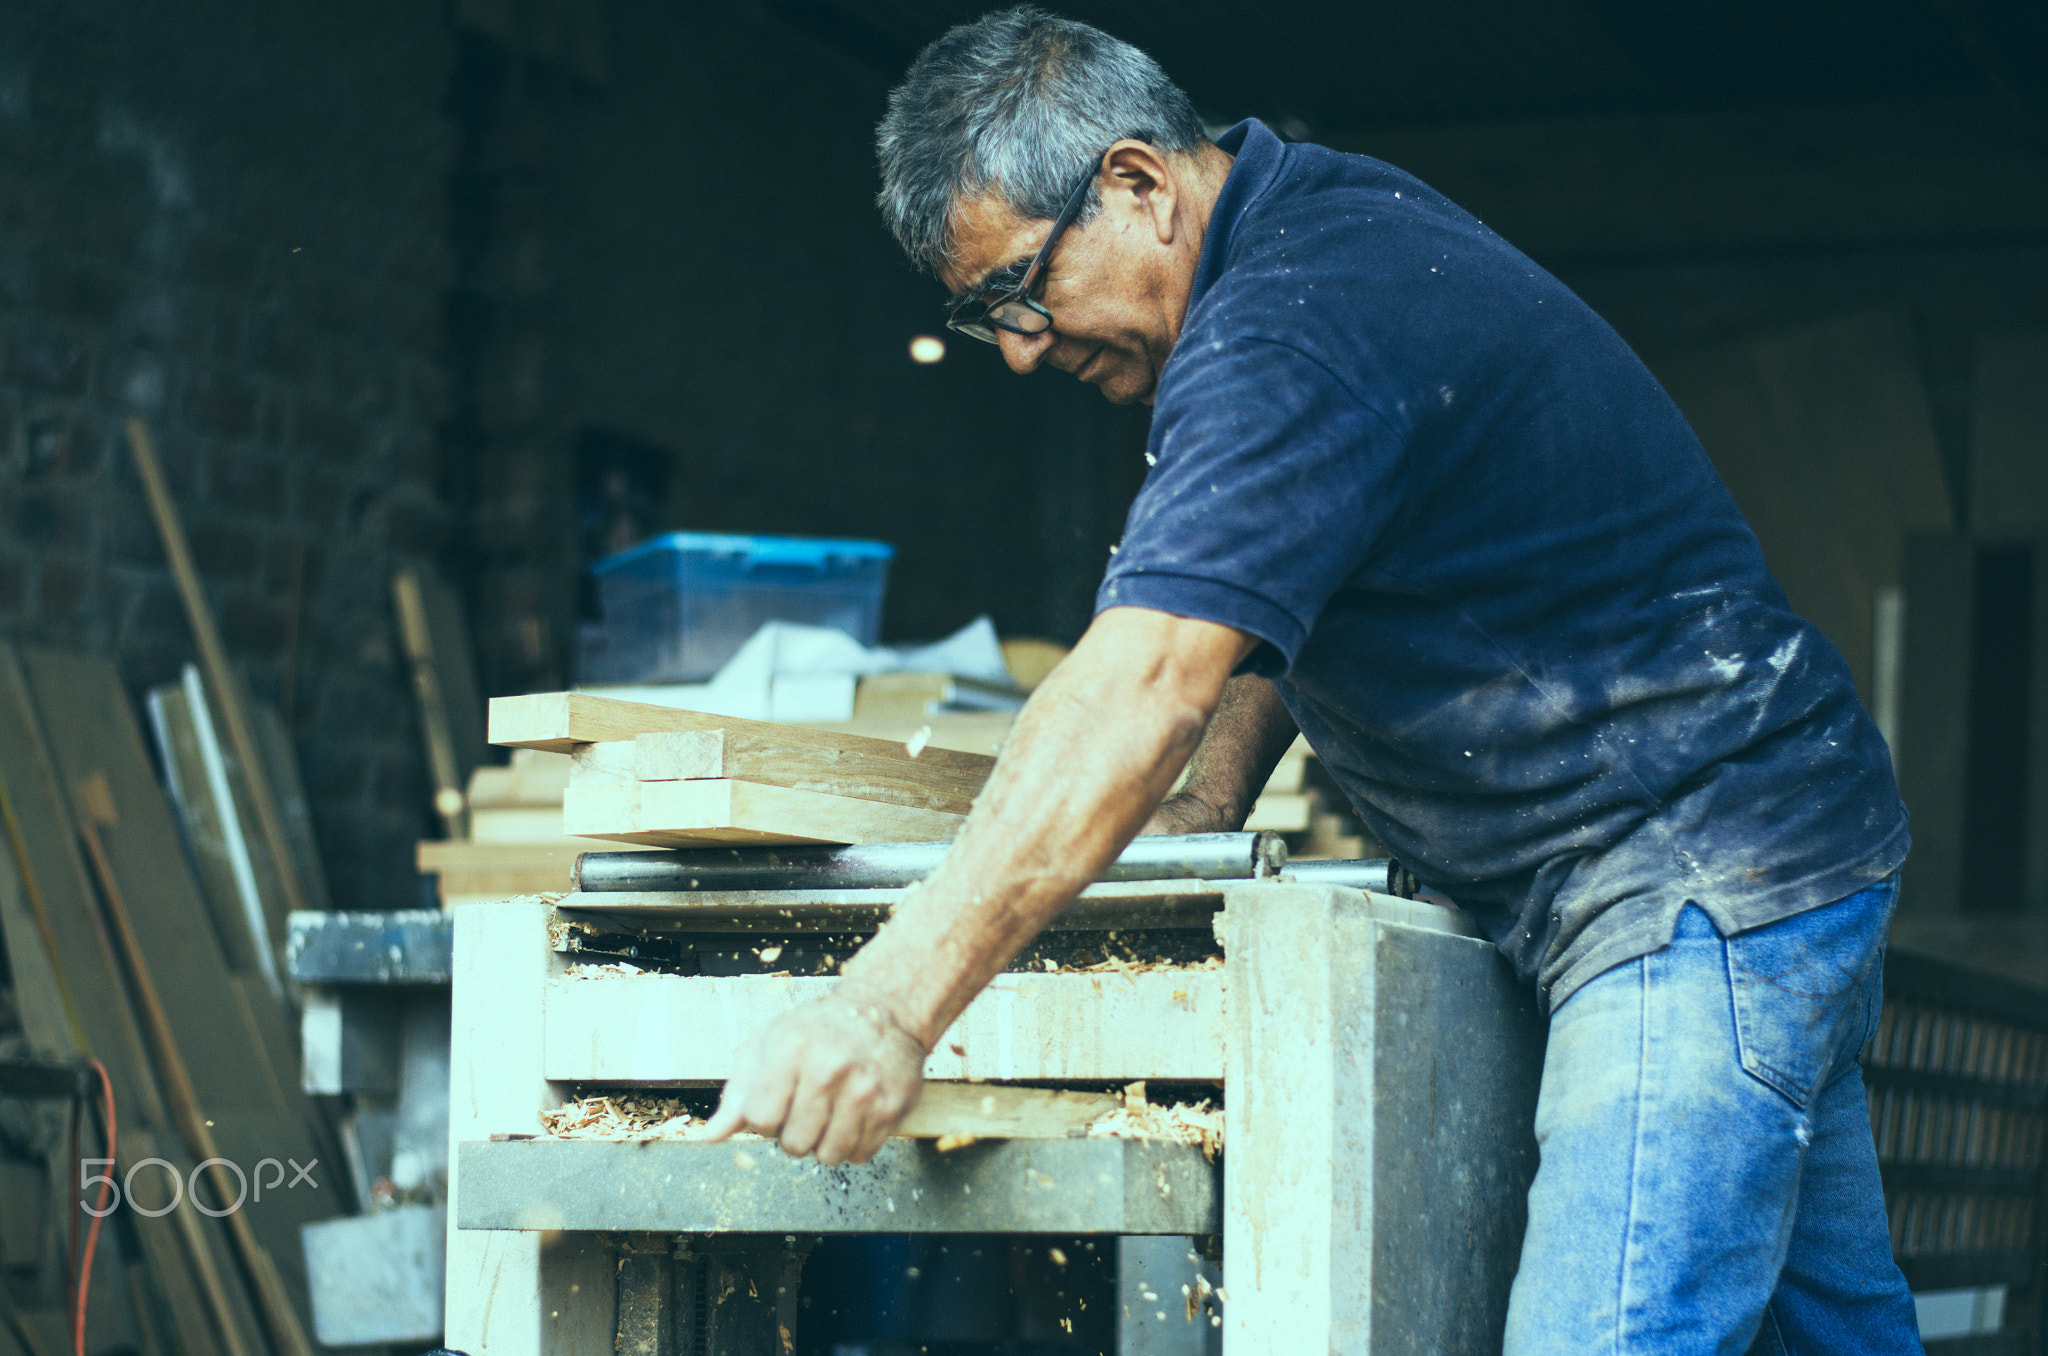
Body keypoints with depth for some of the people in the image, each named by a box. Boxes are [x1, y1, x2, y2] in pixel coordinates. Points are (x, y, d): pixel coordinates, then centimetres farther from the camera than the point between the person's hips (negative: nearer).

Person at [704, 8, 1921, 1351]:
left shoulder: (1288, 336, -22)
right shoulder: (1326, 213, 10)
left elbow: (1142, 688, -33)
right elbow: (1275, 582, 21)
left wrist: (890, 1007, -37)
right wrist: (1216, 793, 5)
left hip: (1705, 880, -11)